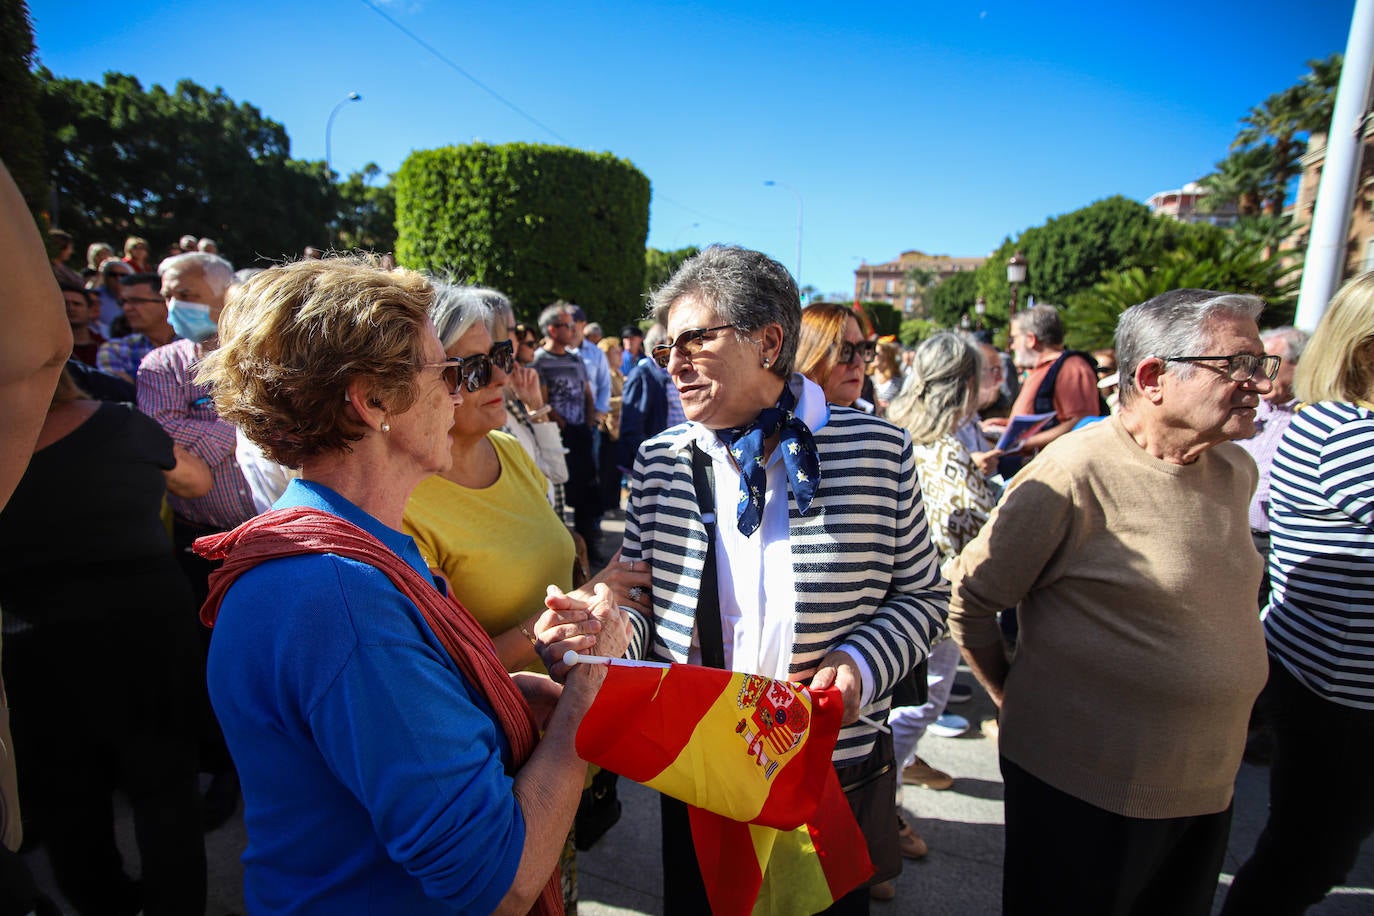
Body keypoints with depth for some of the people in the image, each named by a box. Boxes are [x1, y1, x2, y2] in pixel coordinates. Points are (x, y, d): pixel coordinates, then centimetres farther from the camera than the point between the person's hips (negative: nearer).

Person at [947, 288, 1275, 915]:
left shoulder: (1236, 470, 3)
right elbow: (968, 597, -16)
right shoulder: (1074, 472, -23)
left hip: (1208, 785, 7)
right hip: (1086, 784, -7)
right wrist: (1016, 703, -5)